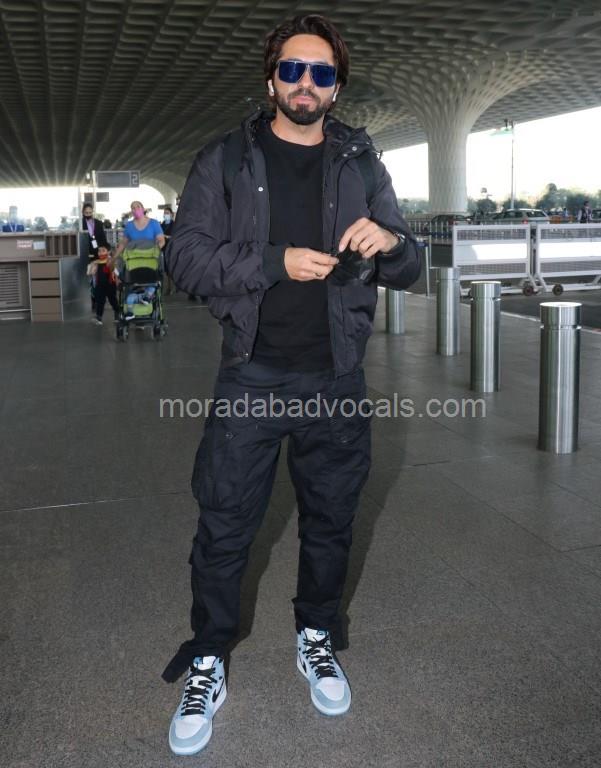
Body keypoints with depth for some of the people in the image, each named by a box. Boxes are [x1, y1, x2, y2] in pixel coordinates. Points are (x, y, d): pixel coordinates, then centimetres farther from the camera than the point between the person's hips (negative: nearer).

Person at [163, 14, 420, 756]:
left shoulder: (362, 165, 7)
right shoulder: (226, 159, 2)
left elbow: (407, 271, 8)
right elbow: (185, 255, -5)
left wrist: (389, 240, -16)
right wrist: (275, 263, -18)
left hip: (336, 380, 2)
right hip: (251, 375, -2)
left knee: (329, 522, 15)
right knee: (224, 528, 4)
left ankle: (317, 639, 37)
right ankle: (207, 665, 24)